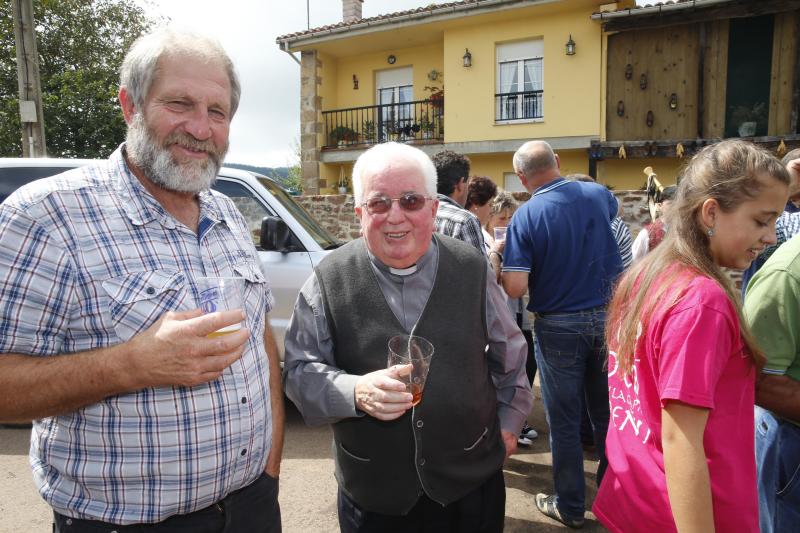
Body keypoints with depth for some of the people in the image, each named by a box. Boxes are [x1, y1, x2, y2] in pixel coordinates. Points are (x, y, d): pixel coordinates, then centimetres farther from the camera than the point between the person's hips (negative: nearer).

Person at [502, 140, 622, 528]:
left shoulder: (526, 216, -15)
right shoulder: (596, 194, 0)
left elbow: (515, 288, -20)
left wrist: (506, 264, 1)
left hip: (558, 326, -4)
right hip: (608, 317, 5)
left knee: (564, 421, 9)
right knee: (608, 414, 18)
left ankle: (570, 507, 24)